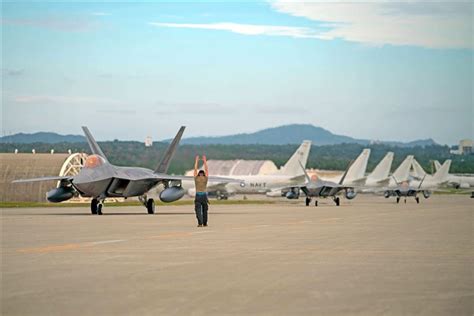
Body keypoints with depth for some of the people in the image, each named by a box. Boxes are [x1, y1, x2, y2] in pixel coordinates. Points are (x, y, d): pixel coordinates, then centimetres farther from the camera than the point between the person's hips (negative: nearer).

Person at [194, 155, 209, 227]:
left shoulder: (196, 178, 4)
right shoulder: (205, 178, 3)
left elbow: (195, 169, 14)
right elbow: (206, 169, 13)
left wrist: (196, 161, 21)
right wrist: (205, 161, 21)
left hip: (197, 195, -1)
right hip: (204, 195, 1)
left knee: (198, 210, -7)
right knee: (204, 210, 13)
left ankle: (200, 223, -22)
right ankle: (204, 223, 18)